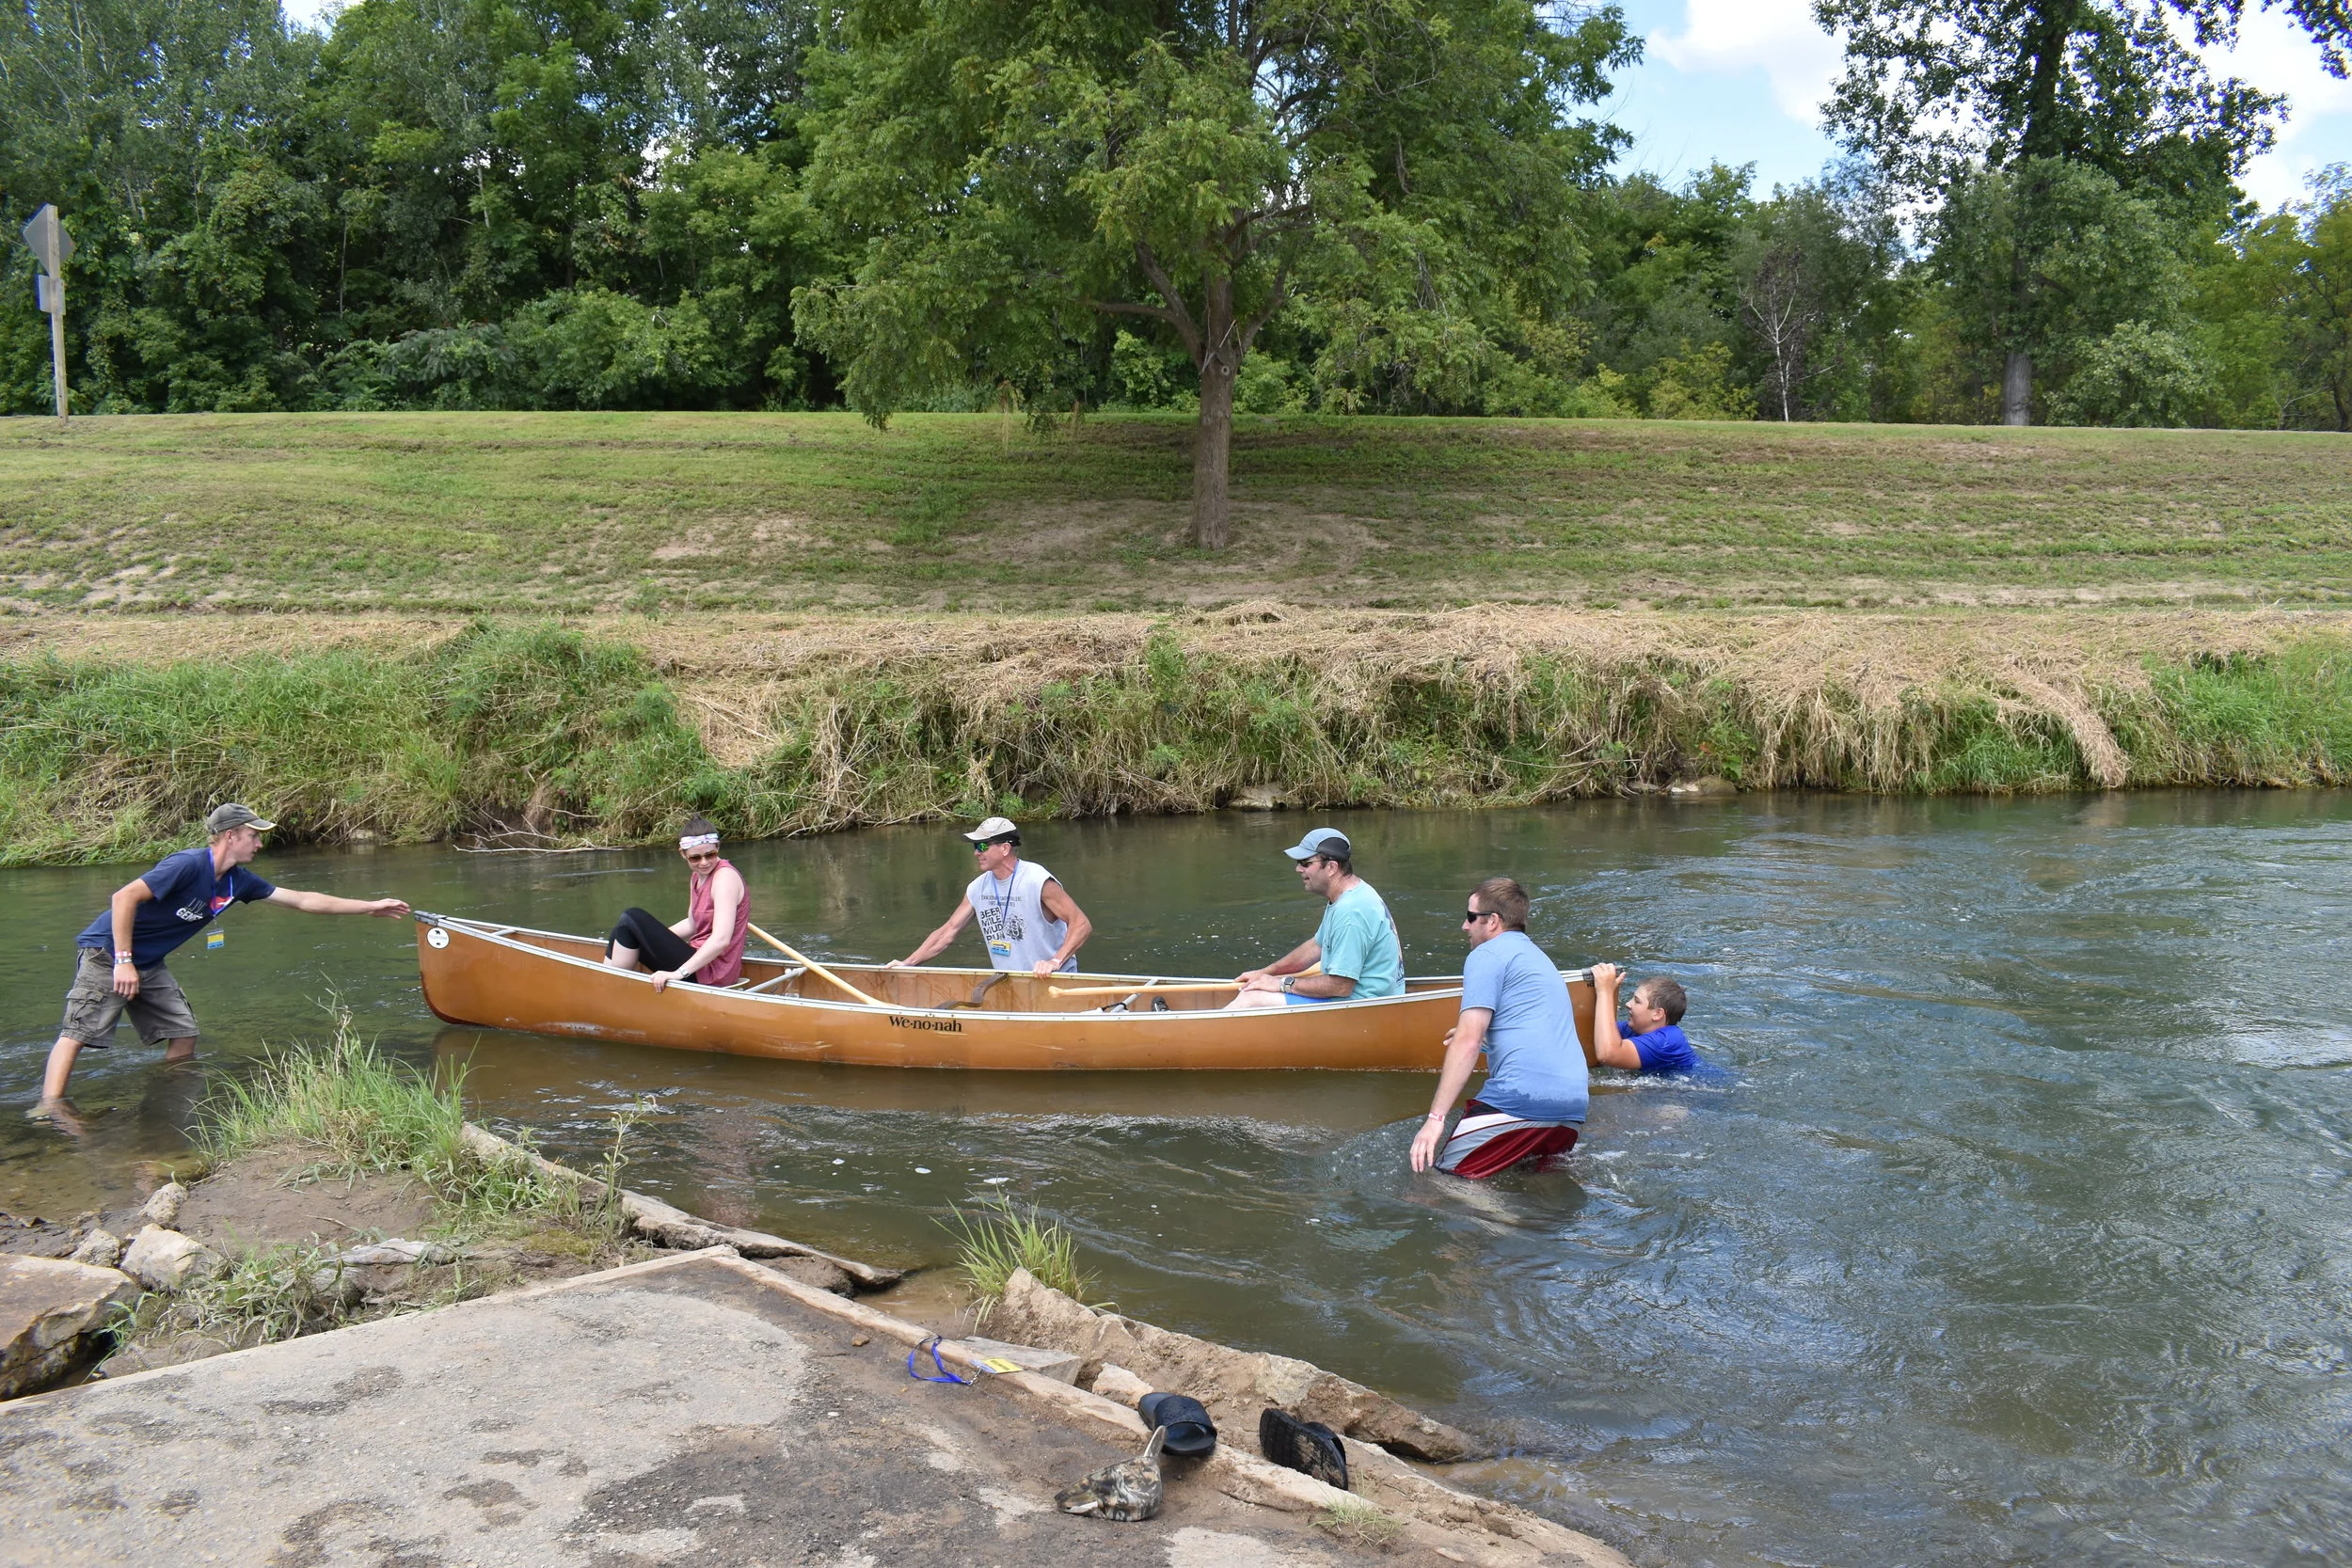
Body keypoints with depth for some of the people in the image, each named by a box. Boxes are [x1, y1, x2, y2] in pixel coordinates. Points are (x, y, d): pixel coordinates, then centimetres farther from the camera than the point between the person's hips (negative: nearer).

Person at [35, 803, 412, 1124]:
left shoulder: (238, 881, 2)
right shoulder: (189, 865, -24)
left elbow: (303, 900, 7)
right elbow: (123, 898, -26)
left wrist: (371, 906, 7)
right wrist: (123, 962, -26)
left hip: (148, 964, 8)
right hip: (107, 952, -8)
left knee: (183, 1035, 4)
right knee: (80, 1032, -13)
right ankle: (49, 1107, -17)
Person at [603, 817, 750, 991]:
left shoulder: (725, 876, -16)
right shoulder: (697, 876, 11)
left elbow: (722, 940, -26)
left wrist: (679, 973, -30)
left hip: (710, 973, -10)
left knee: (631, 919, -10)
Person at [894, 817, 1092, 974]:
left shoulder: (1038, 881, -14)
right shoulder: (978, 888, 7)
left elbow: (1082, 924, -18)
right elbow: (948, 932, 12)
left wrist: (1055, 961, -30)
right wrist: (906, 964, 4)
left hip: (1053, 981, -6)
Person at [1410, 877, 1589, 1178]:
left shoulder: (1487, 955, 1)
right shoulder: (1539, 957, 29)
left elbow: (1467, 1043, -10)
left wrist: (1436, 1117, -13)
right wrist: (1483, 1038, 53)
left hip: (1523, 1099, -9)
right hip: (1574, 1109, 9)